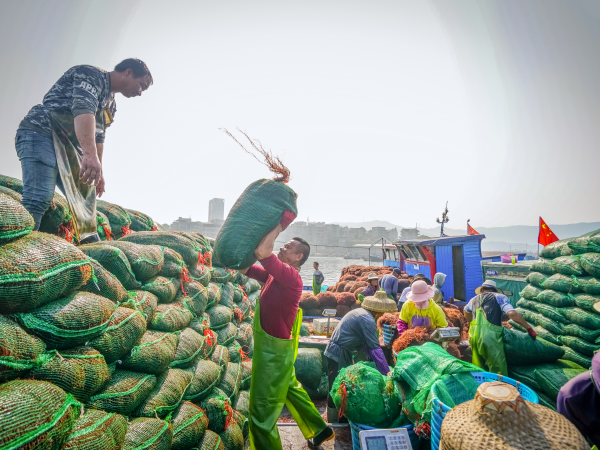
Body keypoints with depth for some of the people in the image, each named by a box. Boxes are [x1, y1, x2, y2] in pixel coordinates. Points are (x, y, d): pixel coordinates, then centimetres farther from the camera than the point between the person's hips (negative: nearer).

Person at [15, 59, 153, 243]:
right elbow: (83, 108, -28)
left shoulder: (110, 105, 19)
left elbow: (98, 136, 21)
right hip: (40, 135, -9)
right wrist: (90, 154, -43)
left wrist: (99, 172, 18)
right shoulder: (93, 75, -9)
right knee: (39, 198, -25)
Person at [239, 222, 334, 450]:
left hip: (274, 349, -10)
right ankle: (318, 430, 46)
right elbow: (245, 268, 5)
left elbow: (261, 251, -39)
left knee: (261, 410, 6)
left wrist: (277, 226, -26)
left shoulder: (290, 275, -26)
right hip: (273, 346, 10)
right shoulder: (276, 274, 3)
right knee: (290, 389, 27)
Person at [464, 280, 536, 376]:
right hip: (490, 336, -5)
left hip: (473, 336, 5)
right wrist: (529, 328, 4)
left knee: (478, 370, 16)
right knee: (498, 372, 1)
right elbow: (512, 314, -6)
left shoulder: (474, 299, 24)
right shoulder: (499, 297, 10)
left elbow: (466, 313, 41)